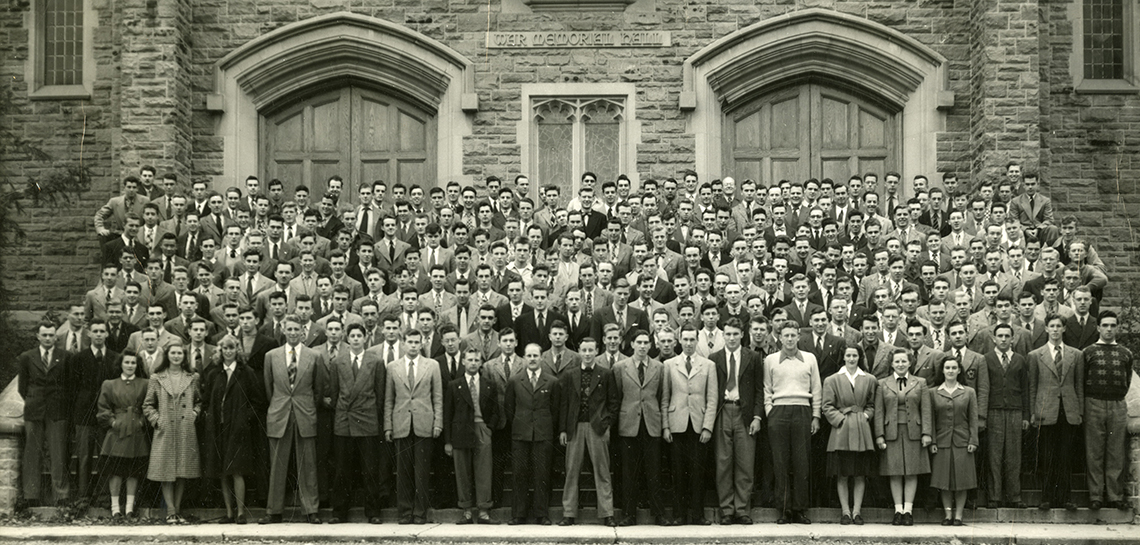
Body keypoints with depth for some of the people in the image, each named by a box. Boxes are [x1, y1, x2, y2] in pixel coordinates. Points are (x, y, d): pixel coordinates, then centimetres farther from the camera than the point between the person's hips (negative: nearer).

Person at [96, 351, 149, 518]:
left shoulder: (144, 385, 7)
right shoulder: (109, 385, 7)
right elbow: (103, 408, 8)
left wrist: (142, 421, -5)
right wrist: (112, 421, -5)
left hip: (137, 433, 1)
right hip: (117, 433, -1)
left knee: (134, 472, 3)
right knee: (115, 471, -2)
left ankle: (130, 508, 8)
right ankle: (115, 508, 2)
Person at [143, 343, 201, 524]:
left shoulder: (193, 378, 9)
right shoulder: (156, 379, 5)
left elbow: (199, 402, 16)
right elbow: (147, 405, 9)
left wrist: (195, 415, -1)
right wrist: (157, 420, -4)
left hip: (186, 431, 1)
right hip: (165, 431, -1)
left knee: (183, 471, 3)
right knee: (166, 472, -3)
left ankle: (176, 510, 11)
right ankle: (171, 512, 1)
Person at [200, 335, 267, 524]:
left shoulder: (247, 373, 1)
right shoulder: (212, 374, 10)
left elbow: (258, 401, 1)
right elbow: (206, 401, 15)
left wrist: (247, 417, -8)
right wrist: (208, 418, 2)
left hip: (239, 429, -4)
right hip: (218, 429, 4)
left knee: (236, 471, -10)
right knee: (222, 473, 5)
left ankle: (241, 512, -6)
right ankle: (229, 512, 10)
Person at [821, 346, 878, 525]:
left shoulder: (869, 380, 10)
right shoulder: (832, 380, 5)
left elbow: (872, 405, 14)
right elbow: (827, 407, 2)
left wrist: (865, 417, -3)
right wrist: (841, 420, -8)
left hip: (862, 430, 1)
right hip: (841, 430, -1)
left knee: (860, 474, 1)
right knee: (842, 475, -1)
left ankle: (857, 511, 7)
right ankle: (846, 511, 5)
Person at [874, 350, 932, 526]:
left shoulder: (920, 383, 10)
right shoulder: (882, 384, 9)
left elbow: (925, 410, 4)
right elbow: (879, 412, 5)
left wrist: (926, 433, -5)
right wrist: (879, 435, -4)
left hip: (913, 432, 0)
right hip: (892, 432, 0)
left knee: (912, 473, -1)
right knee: (895, 473, 0)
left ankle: (908, 510, 2)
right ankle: (898, 510, 3)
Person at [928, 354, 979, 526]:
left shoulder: (969, 392, 6)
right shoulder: (933, 393, 5)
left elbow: (973, 419, 5)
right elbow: (931, 420, 5)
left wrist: (973, 441, -4)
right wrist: (932, 442, -3)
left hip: (962, 442, 0)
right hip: (942, 442, 0)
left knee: (961, 480, 0)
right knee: (944, 480, 2)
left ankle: (958, 515, 7)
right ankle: (948, 515, 10)